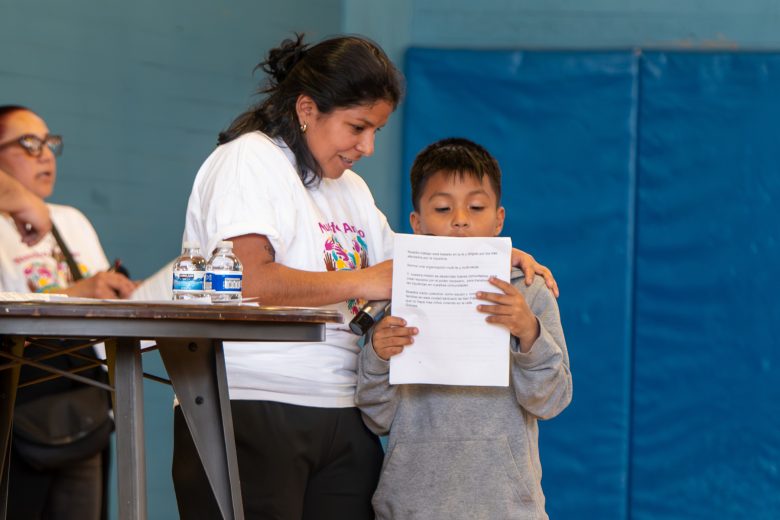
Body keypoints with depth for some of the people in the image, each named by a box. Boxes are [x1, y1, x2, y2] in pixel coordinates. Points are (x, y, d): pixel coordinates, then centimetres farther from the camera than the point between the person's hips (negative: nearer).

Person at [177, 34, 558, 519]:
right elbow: (249, 280, -19)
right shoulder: (249, 161, -5)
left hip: (341, 419, 8)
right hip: (250, 409, -7)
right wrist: (364, 283, -13)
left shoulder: (351, 189, 22)